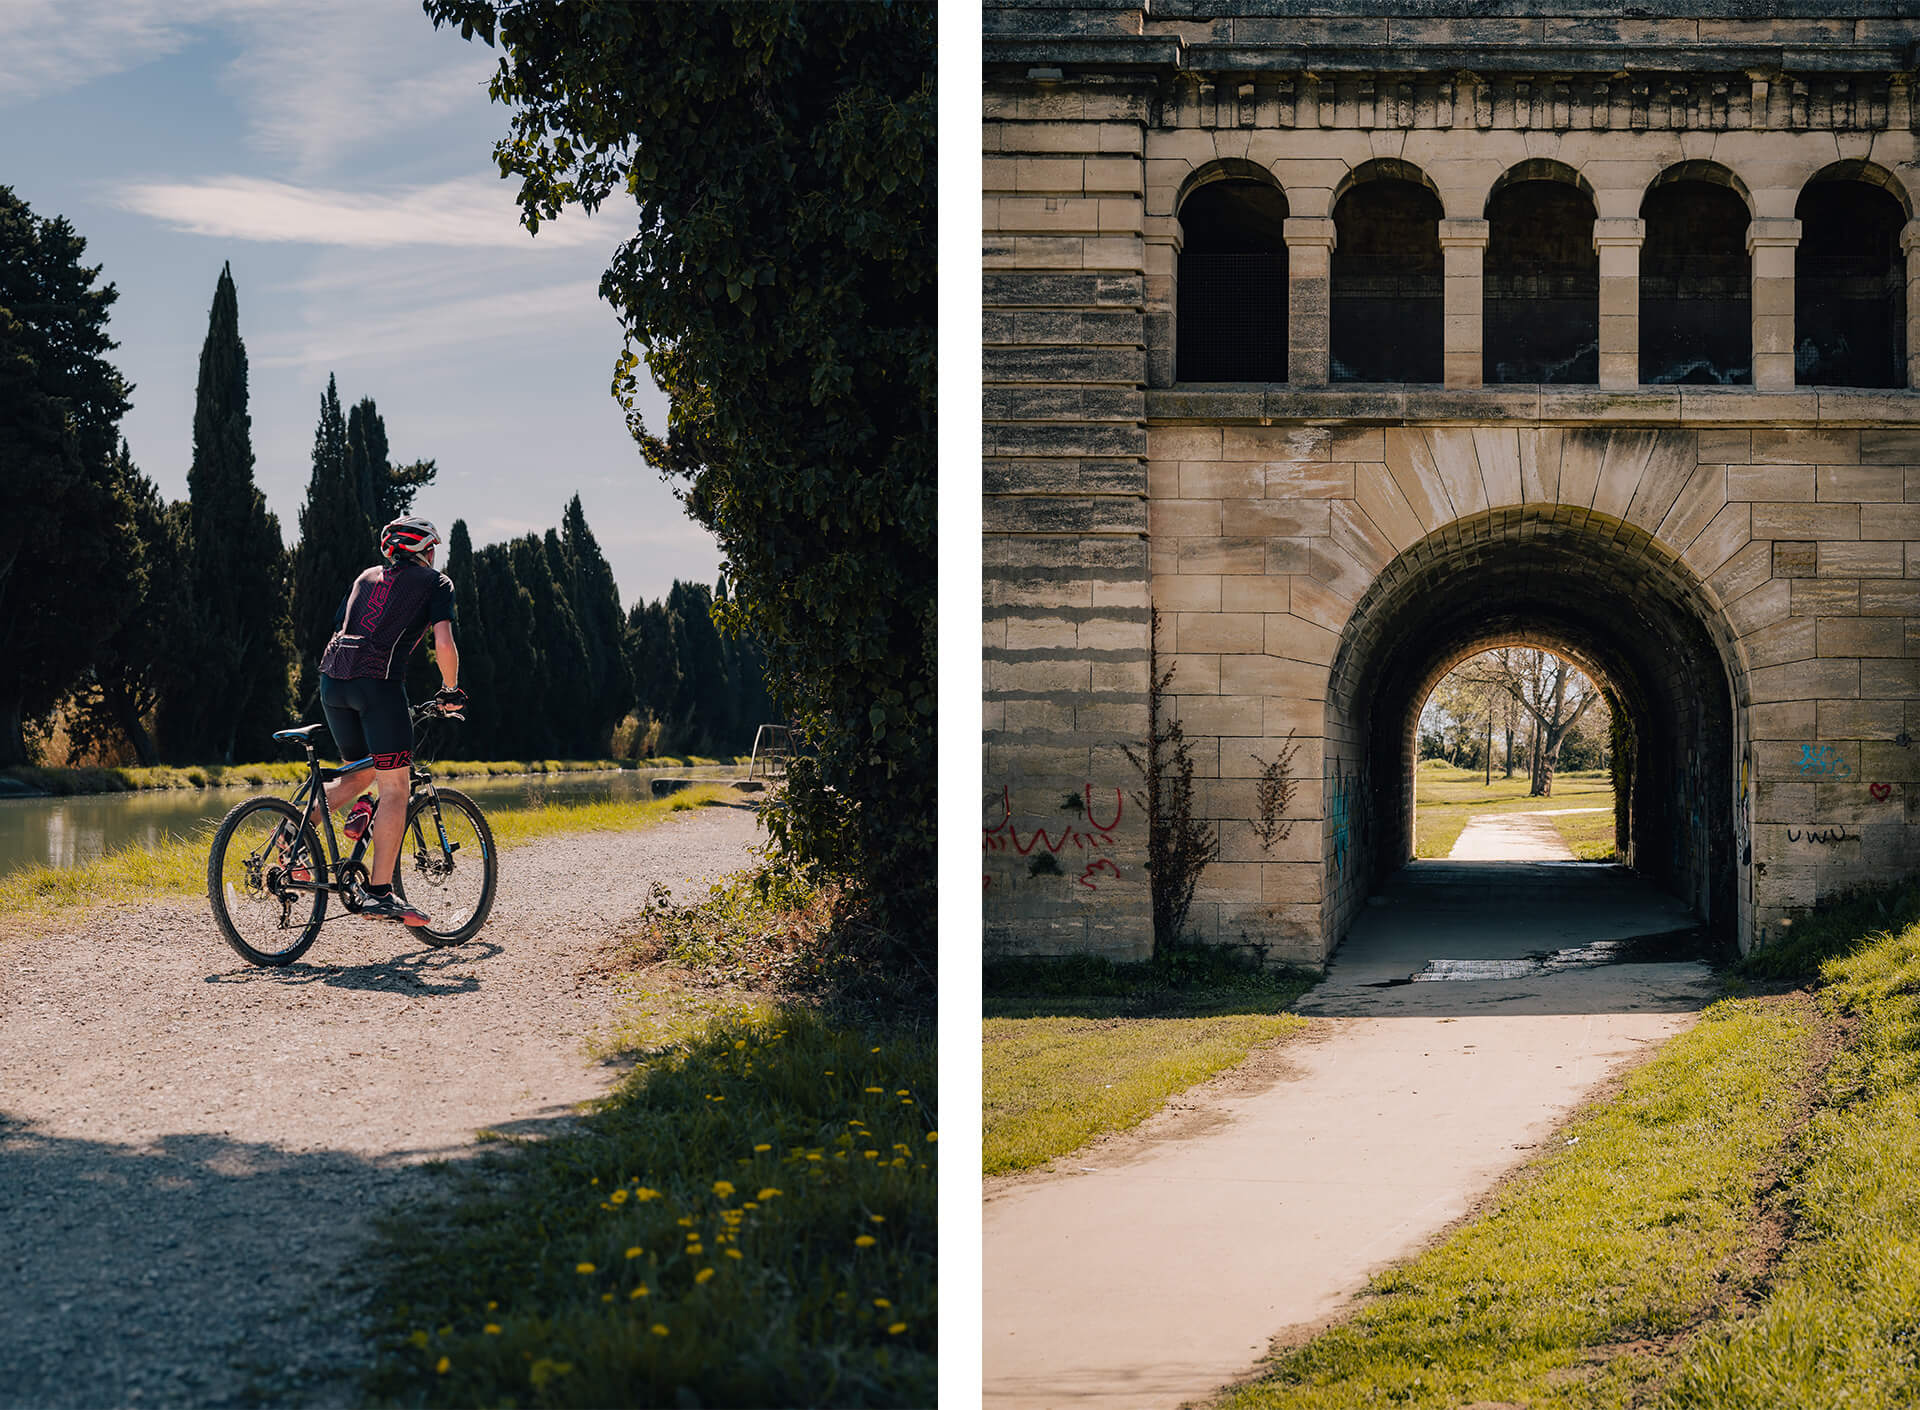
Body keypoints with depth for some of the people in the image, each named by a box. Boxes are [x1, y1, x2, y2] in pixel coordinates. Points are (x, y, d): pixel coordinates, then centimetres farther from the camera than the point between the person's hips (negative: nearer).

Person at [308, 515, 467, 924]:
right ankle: (379, 894, -7)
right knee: (395, 789, -2)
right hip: (378, 680, -6)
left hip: (332, 679, 6)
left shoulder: (367, 577, 27)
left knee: (358, 773, 23)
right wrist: (451, 690, 14)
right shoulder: (436, 582, 11)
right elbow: (443, 645, -1)